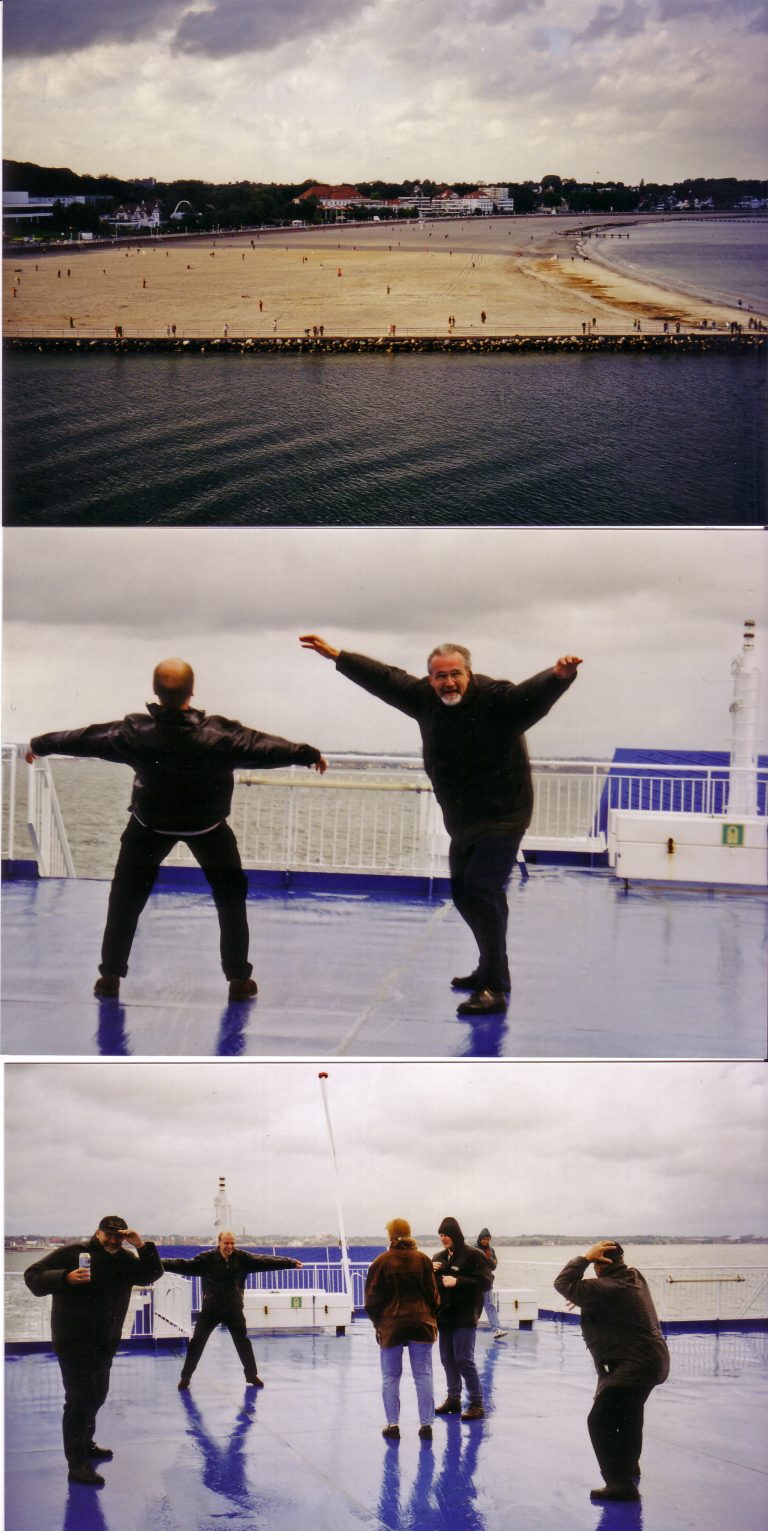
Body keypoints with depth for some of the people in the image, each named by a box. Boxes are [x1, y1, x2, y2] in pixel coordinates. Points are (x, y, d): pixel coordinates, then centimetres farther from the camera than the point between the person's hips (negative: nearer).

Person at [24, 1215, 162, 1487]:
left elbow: (152, 1275, -4)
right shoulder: (72, 1253, -10)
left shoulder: (125, 1260, 6)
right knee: (80, 1398, -12)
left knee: (97, 1394, 20)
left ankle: (85, 1444, 41)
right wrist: (66, 1278, -28)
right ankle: (77, 1465, -10)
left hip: (105, 1343, 7)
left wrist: (143, 1247, -18)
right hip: (73, 1340, -7)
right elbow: (33, 1276, -12)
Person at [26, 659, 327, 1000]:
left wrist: (39, 744, 4)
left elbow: (83, 738, -12)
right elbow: (265, 747, -19)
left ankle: (110, 975, 12)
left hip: (150, 823, 1)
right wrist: (311, 754, -3)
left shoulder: (136, 732, -26)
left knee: (125, 897, 14)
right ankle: (239, 978, 12)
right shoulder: (218, 734, -30)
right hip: (207, 825, 0)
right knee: (230, 897, 14)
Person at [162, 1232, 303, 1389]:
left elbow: (265, 1261, -11)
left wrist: (291, 1263, -16)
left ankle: (251, 1375, 25)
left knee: (243, 1341, 9)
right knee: (197, 1341, -1)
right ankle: (185, 1376, 12)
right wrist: (160, 1264, -28)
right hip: (211, 1308, -1)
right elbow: (184, 1265, -18)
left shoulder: (242, 1258, -8)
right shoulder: (206, 1258, -13)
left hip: (234, 1308, 1)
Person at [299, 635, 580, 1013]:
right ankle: (490, 969, 38)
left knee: (481, 891, -21)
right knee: (464, 895, 19)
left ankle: (494, 988, -19)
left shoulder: (498, 699, -22)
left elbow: (535, 692, -39)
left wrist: (560, 676, -61)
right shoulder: (424, 698, -1)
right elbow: (384, 678, 10)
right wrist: (336, 655, 15)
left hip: (502, 816, -8)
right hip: (462, 822, 8)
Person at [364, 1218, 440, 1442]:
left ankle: (393, 1424, 6)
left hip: (391, 1325, -1)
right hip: (420, 1323, 2)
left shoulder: (381, 1262, -5)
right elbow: (432, 1293, 3)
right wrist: (431, 1318, 15)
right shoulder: (422, 1260, 0)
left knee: (390, 1377, 7)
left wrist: (377, 1322, 11)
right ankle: (426, 1424, 4)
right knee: (423, 1376, 6)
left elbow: (373, 1298, -3)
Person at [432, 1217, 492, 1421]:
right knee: (448, 1359, 11)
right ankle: (453, 1399, 24)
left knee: (464, 1360, -10)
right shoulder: (440, 1257, 12)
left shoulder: (474, 1255, -8)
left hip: (465, 1317, -7)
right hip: (444, 1315, 7)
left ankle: (477, 1404, -4)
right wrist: (430, 1271, -4)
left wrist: (458, 1282, -21)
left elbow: (485, 1282, -14)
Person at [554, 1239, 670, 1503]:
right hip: (650, 1360, 10)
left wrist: (585, 1258, -16)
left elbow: (563, 1283, -21)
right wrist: (584, 1300, 10)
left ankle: (621, 1484, -18)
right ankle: (629, 1467, 49)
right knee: (629, 1417, 30)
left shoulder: (606, 1289, -23)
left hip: (631, 1367, -10)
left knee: (600, 1421, -12)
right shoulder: (635, 1278, 5)